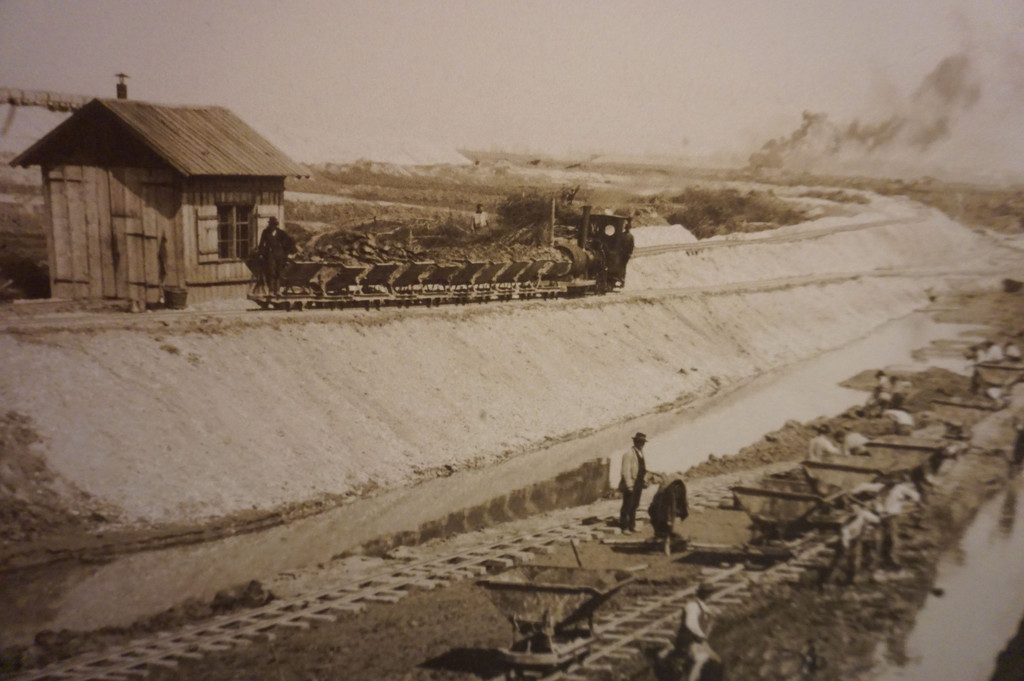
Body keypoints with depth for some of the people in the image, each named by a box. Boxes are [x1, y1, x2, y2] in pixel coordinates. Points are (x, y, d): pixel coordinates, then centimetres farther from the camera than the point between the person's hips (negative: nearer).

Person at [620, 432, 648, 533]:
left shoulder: (641, 453, 13)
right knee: (627, 506, -2)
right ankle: (624, 527, 6)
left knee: (634, 506, 14)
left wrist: (644, 480, 9)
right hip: (630, 484, -8)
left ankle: (631, 526, 23)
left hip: (638, 484, 8)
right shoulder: (629, 454, -14)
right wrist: (629, 485, -20)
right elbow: (626, 471, -17)